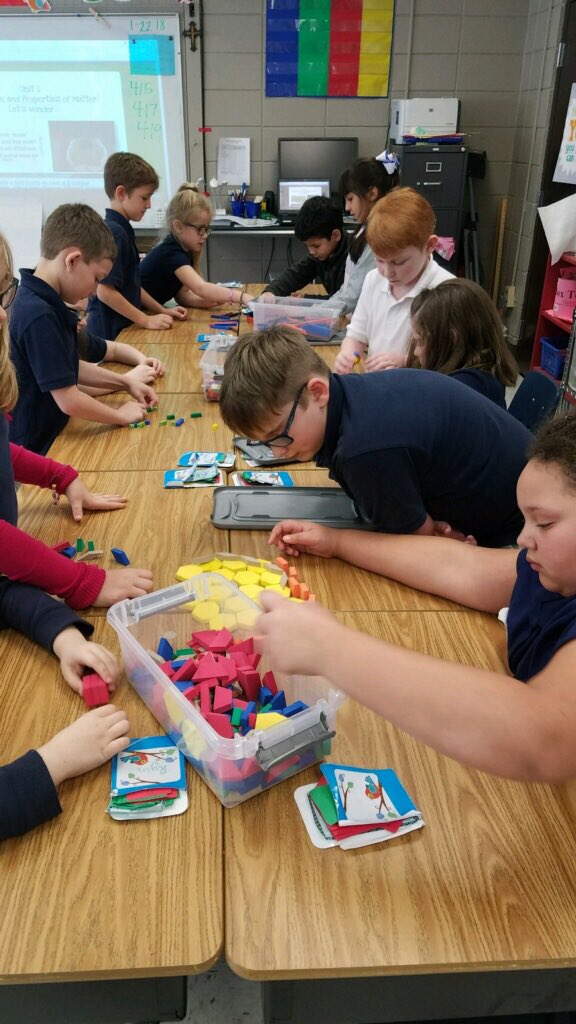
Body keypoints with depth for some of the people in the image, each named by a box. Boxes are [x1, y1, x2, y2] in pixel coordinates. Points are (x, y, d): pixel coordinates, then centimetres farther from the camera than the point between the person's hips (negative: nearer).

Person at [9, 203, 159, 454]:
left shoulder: (44, 303, 7)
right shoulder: (40, 316, -23)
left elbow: (70, 367, 18)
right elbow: (68, 401, -23)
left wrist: (126, 382, 12)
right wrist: (121, 415, -8)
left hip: (51, 436, 9)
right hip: (36, 451, -9)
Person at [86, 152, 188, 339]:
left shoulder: (123, 229, 13)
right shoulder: (113, 232, -15)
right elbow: (105, 291, -21)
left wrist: (163, 311, 13)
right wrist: (146, 320, -16)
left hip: (123, 327, 9)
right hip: (110, 333, -9)